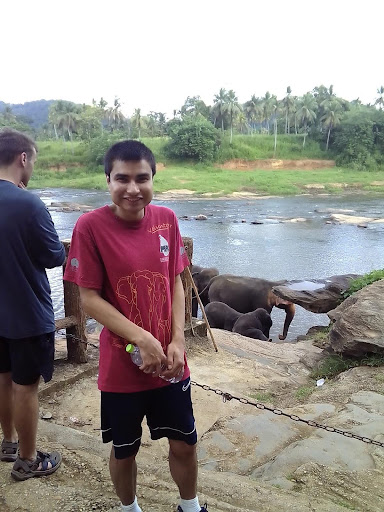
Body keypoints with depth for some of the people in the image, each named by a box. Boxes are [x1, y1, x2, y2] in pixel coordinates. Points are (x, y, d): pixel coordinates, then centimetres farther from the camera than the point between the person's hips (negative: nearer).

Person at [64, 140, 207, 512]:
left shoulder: (166, 219, -4)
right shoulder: (90, 226, -15)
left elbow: (175, 283, 2)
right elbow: (89, 298, -13)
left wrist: (177, 341, -8)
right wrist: (142, 339, -20)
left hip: (169, 362, 3)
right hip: (122, 365, -3)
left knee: (184, 443, 18)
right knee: (124, 450, 19)